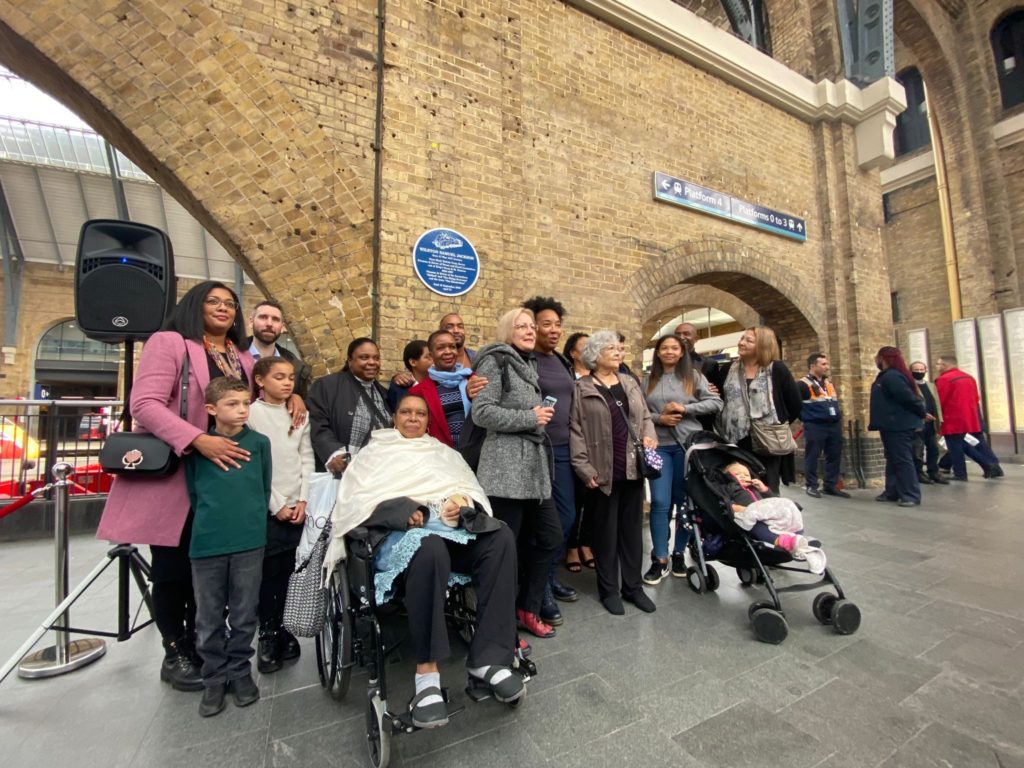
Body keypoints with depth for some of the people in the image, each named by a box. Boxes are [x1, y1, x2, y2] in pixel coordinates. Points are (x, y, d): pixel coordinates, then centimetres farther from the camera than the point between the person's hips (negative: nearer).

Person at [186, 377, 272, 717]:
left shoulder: (259, 442, 0)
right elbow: (193, 491, 8)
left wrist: (253, 521, 8)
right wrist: (210, 521, 5)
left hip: (250, 541, 0)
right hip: (207, 543, 0)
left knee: (244, 615, 12)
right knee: (209, 619, 13)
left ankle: (240, 672, 30)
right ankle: (214, 678, 30)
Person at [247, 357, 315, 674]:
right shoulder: (253, 413, -4)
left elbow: (307, 458, 8)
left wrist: (303, 500, -2)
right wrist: (277, 505, -9)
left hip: (297, 507, 3)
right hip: (267, 507, -3)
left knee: (289, 572, 7)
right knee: (268, 573, 2)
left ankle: (284, 630, 23)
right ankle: (267, 636, 17)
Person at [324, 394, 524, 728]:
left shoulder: (444, 452, 30)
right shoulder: (375, 452, 22)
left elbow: (471, 486, 16)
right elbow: (356, 497, 5)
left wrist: (461, 501, -10)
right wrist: (404, 509, -13)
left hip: (454, 524, 3)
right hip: (401, 529, -3)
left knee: (501, 537, -29)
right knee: (429, 548, -40)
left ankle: (486, 659, -27)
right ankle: (427, 671, -32)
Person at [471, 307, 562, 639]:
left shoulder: (529, 364, 21)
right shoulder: (495, 360, -5)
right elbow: (481, 412, -17)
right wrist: (530, 418, -13)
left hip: (534, 466, 9)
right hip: (506, 469, -9)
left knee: (551, 538, 11)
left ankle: (527, 609, 28)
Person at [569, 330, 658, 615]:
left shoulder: (630, 383, 12)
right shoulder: (581, 389, -4)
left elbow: (645, 416, 16)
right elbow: (575, 430, -9)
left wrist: (650, 437, -4)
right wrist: (584, 468, -15)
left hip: (632, 469, 5)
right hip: (602, 472, -5)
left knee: (632, 527, 13)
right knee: (606, 531, 7)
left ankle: (633, 585, 28)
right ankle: (609, 589, 23)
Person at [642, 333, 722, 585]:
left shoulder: (693, 375, 4)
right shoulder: (649, 380, 8)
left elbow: (716, 403, -1)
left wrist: (685, 408, -11)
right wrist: (658, 418, -11)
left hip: (688, 443, 0)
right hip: (658, 445, 0)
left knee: (685, 500, 9)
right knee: (660, 502, -4)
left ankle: (679, 554, 25)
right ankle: (660, 560, 7)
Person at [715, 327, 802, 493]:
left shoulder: (776, 369, -5)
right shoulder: (729, 369, 6)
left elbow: (795, 403, -1)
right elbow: (719, 399, 13)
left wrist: (780, 425, 3)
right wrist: (723, 428, 5)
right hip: (736, 442, 4)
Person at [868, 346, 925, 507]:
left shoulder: (891, 377, -19)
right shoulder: (885, 376, 14)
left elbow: (908, 398, -22)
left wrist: (921, 413, -8)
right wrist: (875, 421, 17)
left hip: (899, 426, -11)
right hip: (891, 425, 11)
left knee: (903, 460, -6)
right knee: (893, 459, 15)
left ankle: (911, 495, 0)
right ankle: (892, 492, 22)